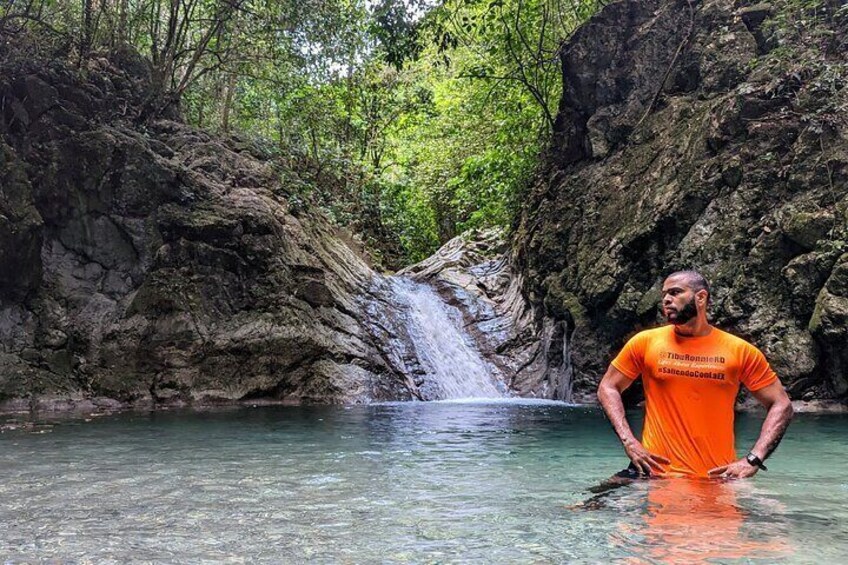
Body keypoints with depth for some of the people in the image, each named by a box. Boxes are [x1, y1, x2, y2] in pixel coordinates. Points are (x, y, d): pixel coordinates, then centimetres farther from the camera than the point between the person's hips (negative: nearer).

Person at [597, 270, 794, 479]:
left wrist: (753, 460, -7)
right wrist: (628, 441, -5)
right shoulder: (645, 342, 2)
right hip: (655, 473, -1)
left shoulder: (740, 351, 2)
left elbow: (781, 405, 5)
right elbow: (608, 387, 9)